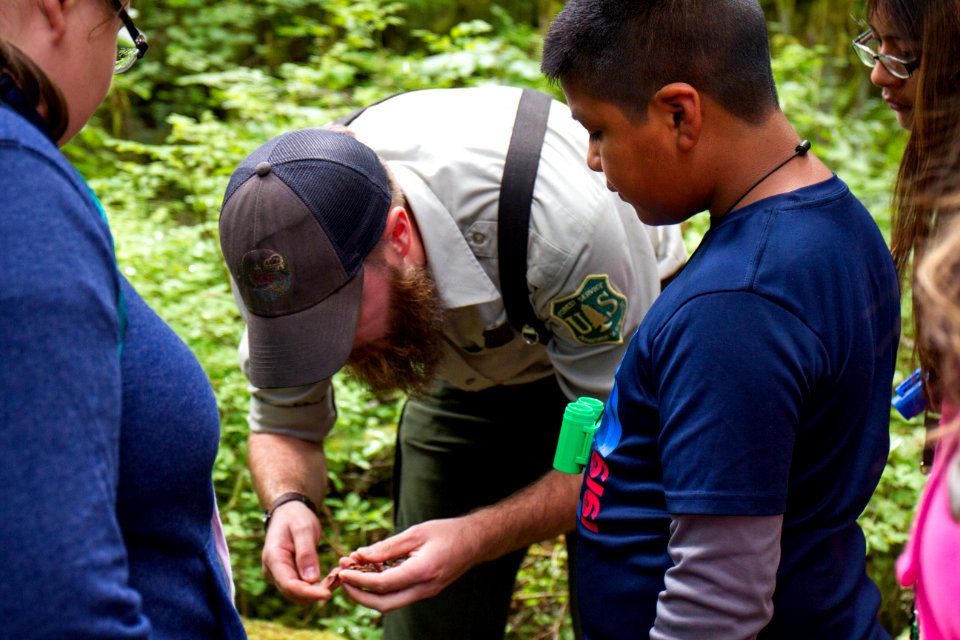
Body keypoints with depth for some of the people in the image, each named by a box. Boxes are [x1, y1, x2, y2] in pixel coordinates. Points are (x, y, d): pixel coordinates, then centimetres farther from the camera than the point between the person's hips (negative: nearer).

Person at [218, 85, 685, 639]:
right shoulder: (298, 237, -27)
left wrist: (478, 537, -45)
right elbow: (283, 426, -12)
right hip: (473, 370, 4)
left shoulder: (557, 226, -42)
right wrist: (289, 503, -35)